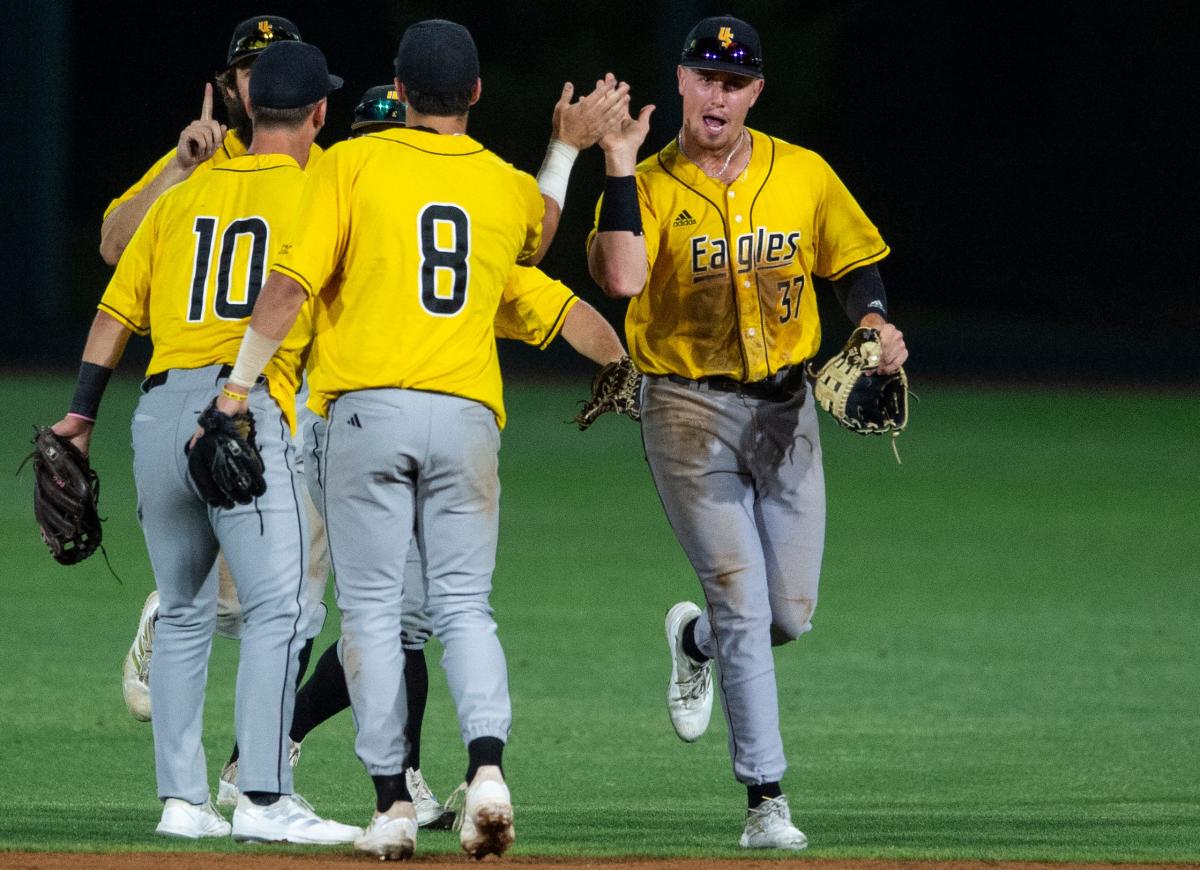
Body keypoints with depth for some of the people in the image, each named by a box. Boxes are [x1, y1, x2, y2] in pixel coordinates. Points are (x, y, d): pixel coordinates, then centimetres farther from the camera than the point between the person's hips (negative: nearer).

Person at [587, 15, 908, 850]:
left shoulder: (805, 175, 4)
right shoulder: (652, 186, -5)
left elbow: (856, 263, 16)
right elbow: (621, 277, -23)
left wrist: (875, 320, -4)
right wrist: (621, 169, -23)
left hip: (785, 406, 3)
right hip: (690, 412, -3)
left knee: (791, 614, 6)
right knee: (744, 606, -8)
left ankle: (696, 642, 41)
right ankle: (766, 798, -1)